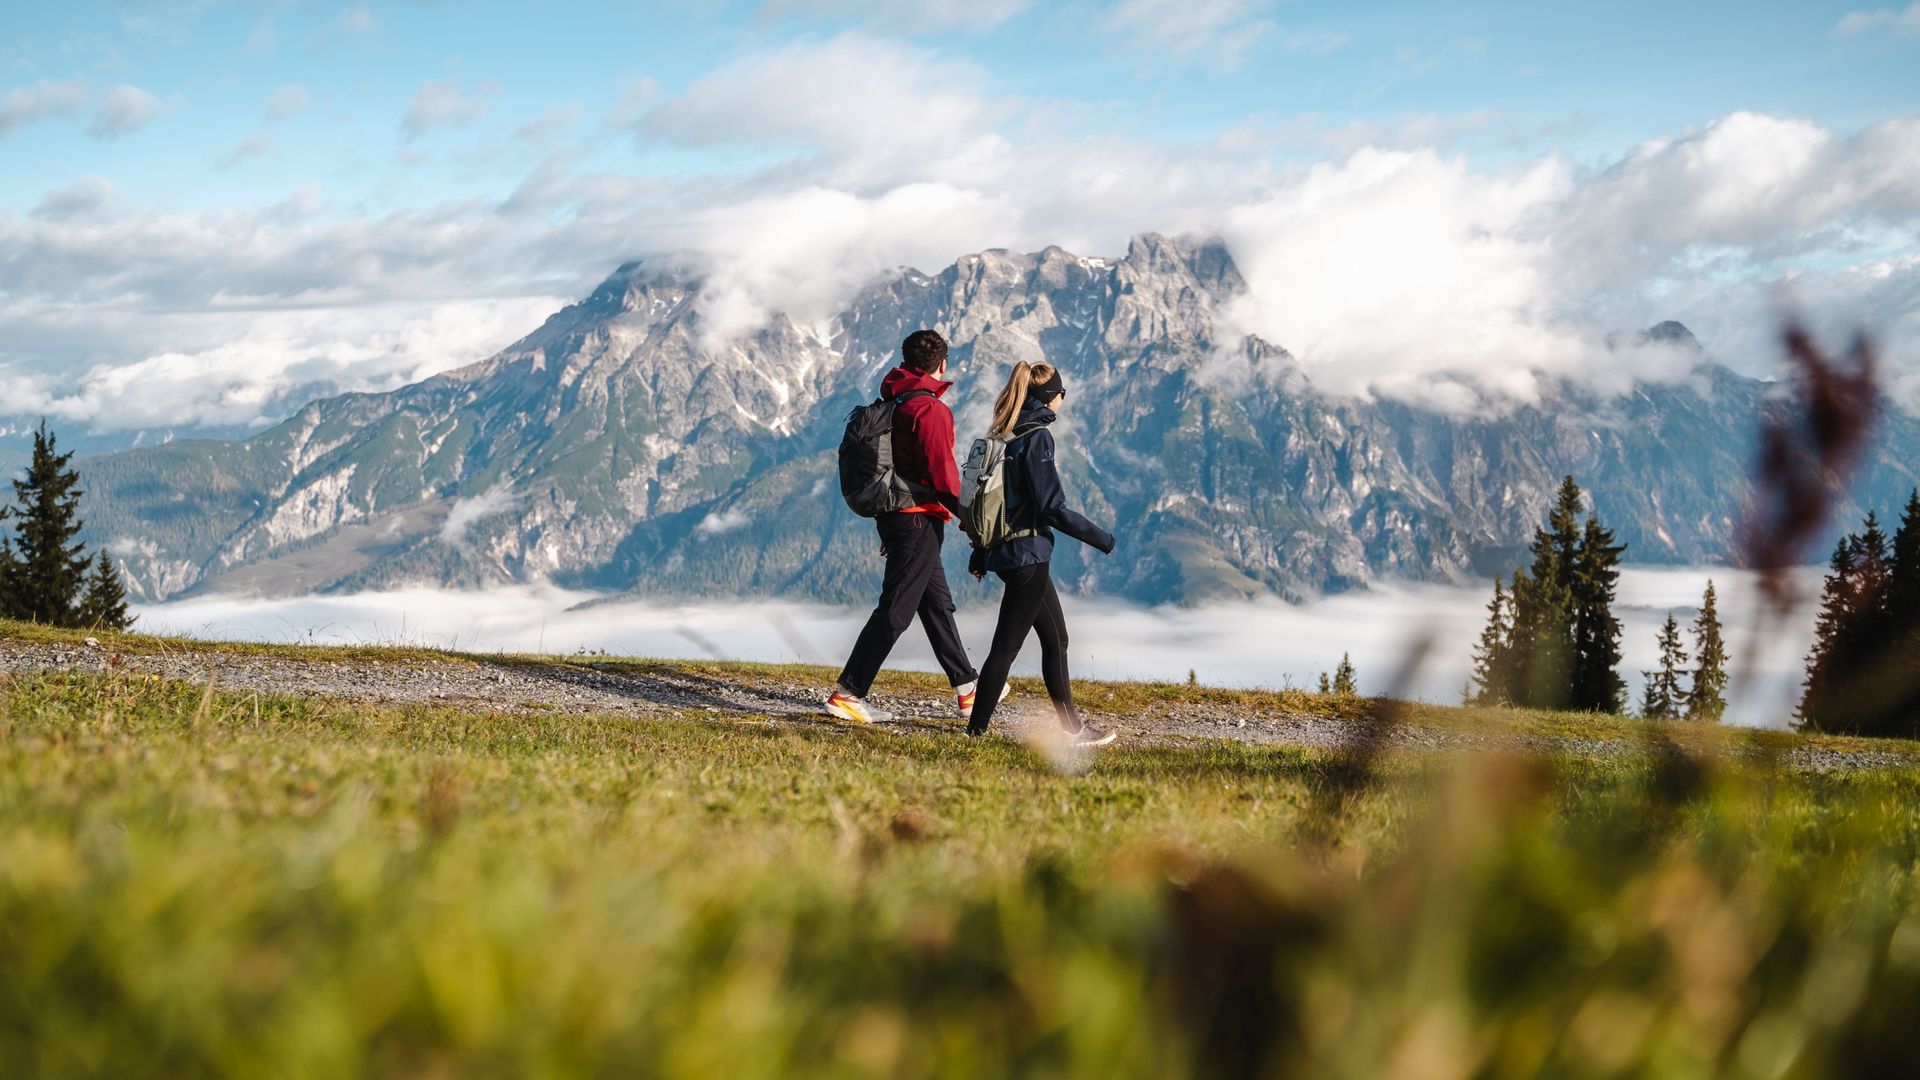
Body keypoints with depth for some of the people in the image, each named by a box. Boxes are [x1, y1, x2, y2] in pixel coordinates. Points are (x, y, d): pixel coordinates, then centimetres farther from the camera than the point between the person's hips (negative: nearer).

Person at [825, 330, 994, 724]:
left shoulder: (893, 404, 12)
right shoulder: (931, 410, -16)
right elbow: (941, 473, -20)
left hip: (893, 515, 10)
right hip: (919, 520, -10)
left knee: (937, 604, 18)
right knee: (896, 610, -7)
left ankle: (966, 690, 28)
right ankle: (848, 694, -8)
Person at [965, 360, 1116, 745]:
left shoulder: (1003, 436, 10)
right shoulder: (1037, 438, -15)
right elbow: (1052, 507, -19)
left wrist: (979, 554, 22)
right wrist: (1101, 538, -9)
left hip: (1004, 550, 9)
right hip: (1027, 553, -9)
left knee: (1055, 638, 15)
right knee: (1007, 644, -3)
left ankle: (1071, 726, 21)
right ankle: (977, 727, 1)